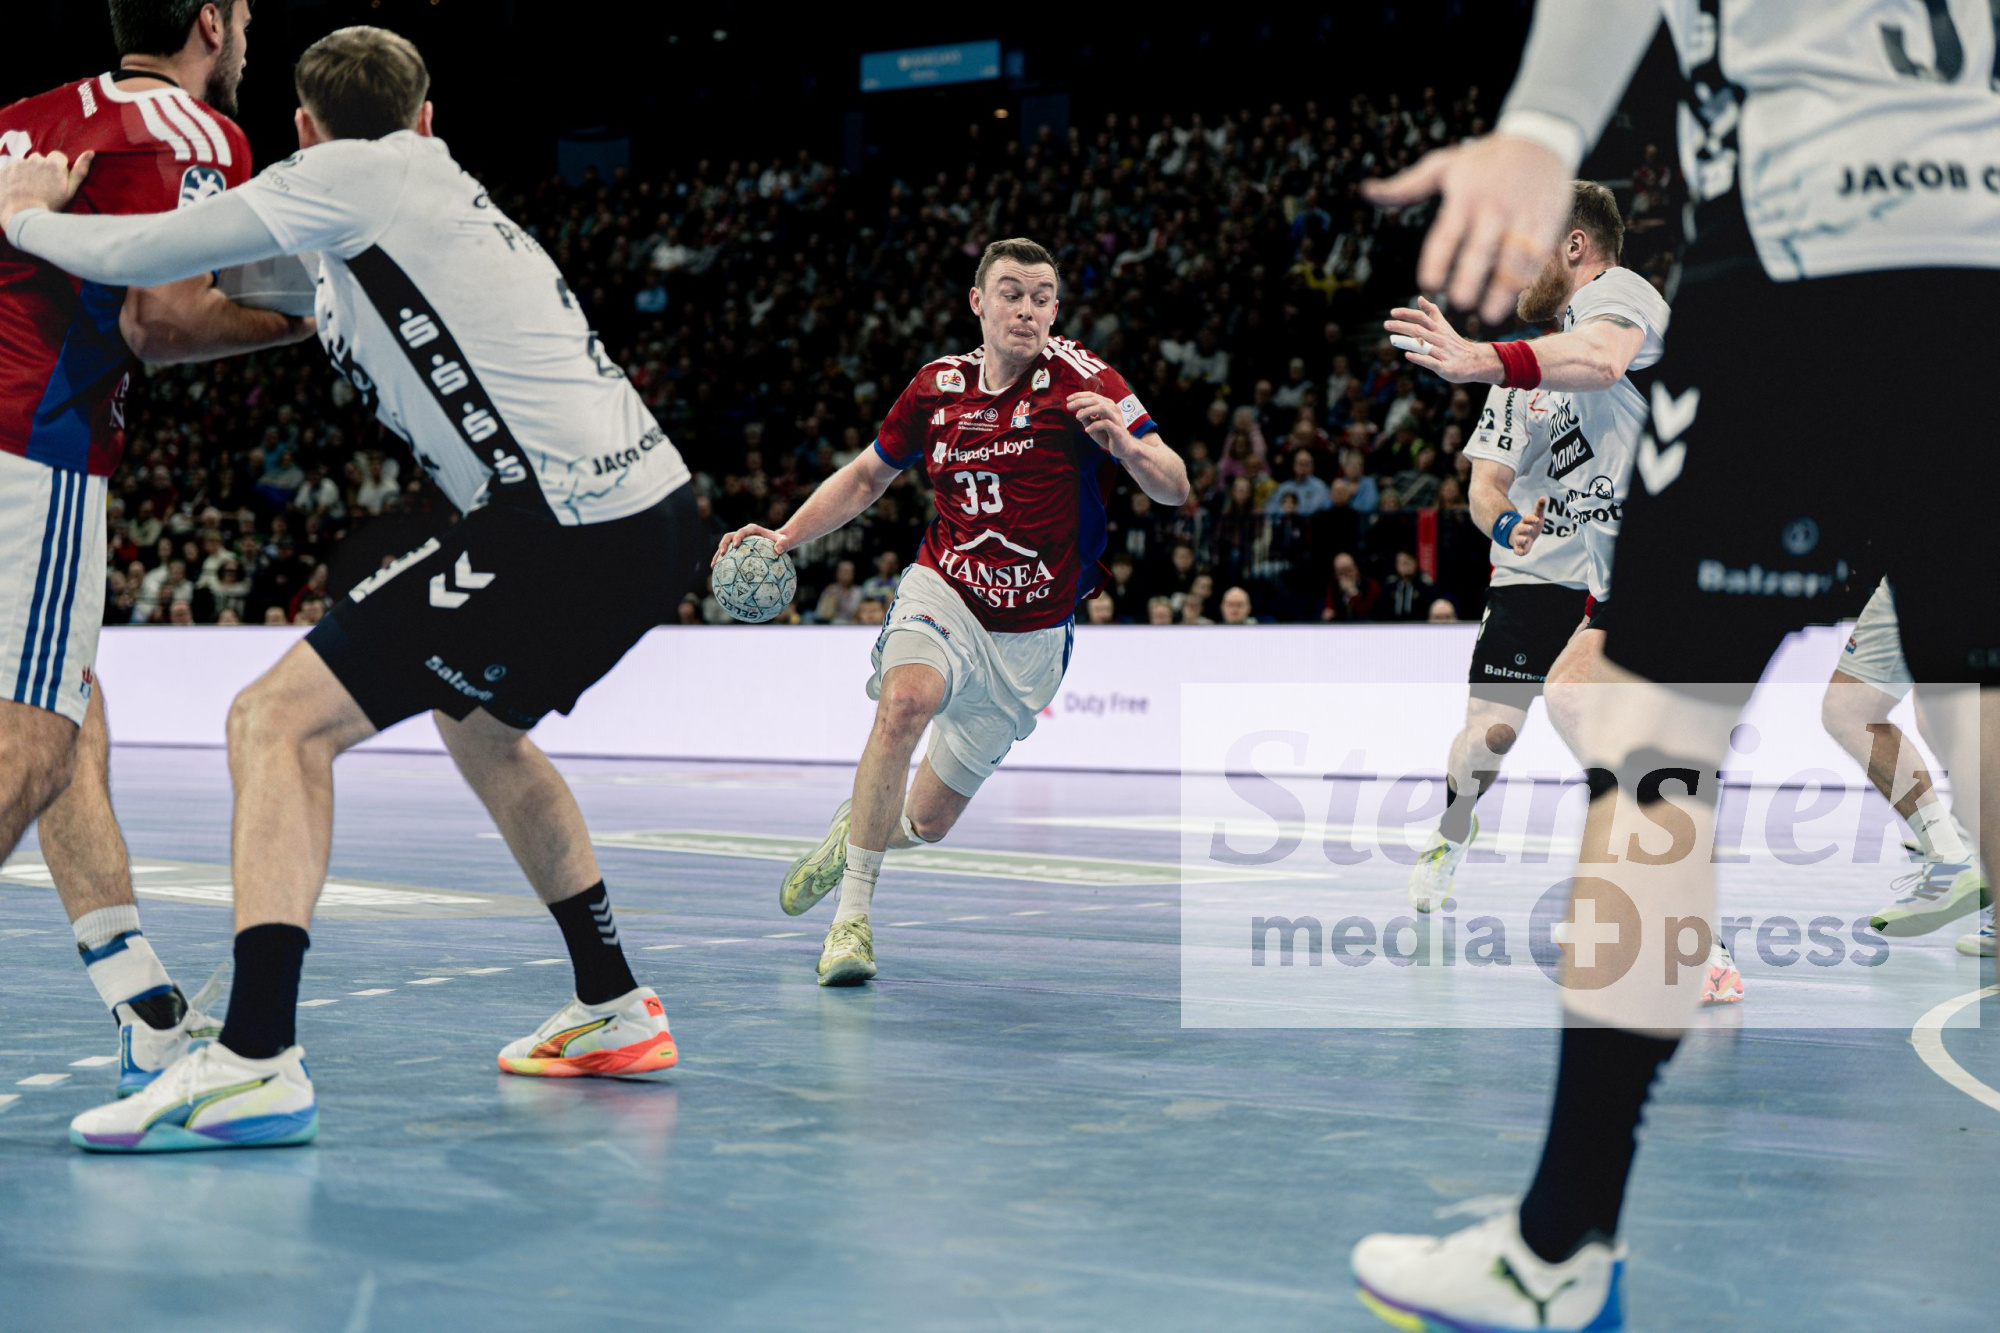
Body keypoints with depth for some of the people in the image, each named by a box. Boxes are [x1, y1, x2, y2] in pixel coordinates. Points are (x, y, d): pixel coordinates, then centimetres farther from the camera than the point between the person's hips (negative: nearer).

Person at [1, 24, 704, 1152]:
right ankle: (615, 1013, 36)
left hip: (560, 528, -9)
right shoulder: (439, 189, 23)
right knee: (478, 719, 32)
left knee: (278, 720, -9)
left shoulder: (350, 175, -1)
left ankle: (257, 1061, -20)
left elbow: (130, 255, 0)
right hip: (657, 510, 9)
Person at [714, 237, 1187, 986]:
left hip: (1031, 639, 0)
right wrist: (784, 538, 1)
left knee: (928, 821, 7)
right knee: (904, 703, -35)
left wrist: (1125, 441, -38)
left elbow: (1174, 490, -17)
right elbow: (868, 476, 14)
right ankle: (852, 914, -24)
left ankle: (854, 829, 45)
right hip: (943, 593, 1)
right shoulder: (939, 385, -1)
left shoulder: (1081, 378, -12)